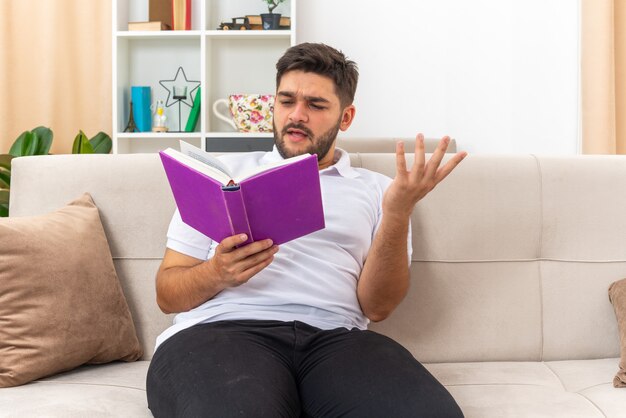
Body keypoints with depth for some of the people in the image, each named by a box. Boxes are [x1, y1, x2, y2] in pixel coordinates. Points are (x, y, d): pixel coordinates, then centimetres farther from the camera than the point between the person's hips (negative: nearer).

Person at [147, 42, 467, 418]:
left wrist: (398, 213, -7)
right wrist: (217, 273, -9)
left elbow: (376, 306, 8)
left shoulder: (376, 189, 20)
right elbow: (168, 295, 14)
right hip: (221, 329, 0)